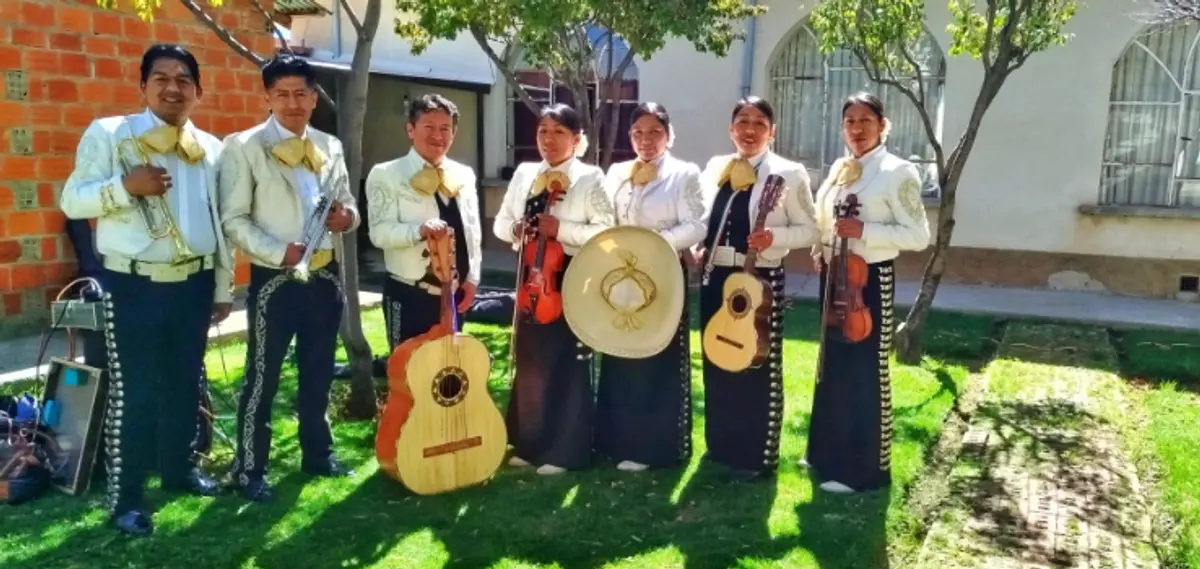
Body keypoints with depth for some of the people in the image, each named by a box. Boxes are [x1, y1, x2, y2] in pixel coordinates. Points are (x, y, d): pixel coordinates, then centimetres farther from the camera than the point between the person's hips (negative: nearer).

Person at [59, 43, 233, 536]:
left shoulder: (210, 148, 9)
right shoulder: (108, 134, -3)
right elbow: (71, 201, -6)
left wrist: (224, 287, 12)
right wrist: (125, 186, -23)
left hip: (193, 284, 5)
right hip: (133, 287, -4)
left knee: (185, 384, 16)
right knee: (132, 392, 0)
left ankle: (178, 467, 35)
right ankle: (124, 497, 13)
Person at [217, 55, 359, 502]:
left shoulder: (330, 147, 10)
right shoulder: (243, 147, -6)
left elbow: (347, 204, 17)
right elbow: (234, 219, -10)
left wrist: (347, 217, -7)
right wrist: (279, 252, -22)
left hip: (324, 276, 5)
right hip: (275, 279, -5)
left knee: (318, 372, 16)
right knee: (262, 376, 3)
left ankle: (318, 453, 31)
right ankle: (249, 468, 15)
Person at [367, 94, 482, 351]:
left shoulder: (464, 175, 9)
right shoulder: (387, 174, -7)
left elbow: (472, 231, 13)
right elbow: (380, 232, -16)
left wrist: (472, 278, 3)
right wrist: (419, 230, -33)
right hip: (409, 295, -5)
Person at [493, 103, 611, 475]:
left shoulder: (591, 178, -6)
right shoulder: (523, 174, 10)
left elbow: (606, 232, -13)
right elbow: (501, 222, 15)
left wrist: (561, 229, -20)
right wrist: (516, 229, -7)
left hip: (572, 282, -6)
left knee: (567, 366, 1)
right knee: (529, 362, 13)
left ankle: (564, 452, 13)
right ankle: (529, 445, 27)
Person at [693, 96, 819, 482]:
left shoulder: (789, 173, -6)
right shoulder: (715, 168, 10)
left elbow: (809, 230, -5)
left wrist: (773, 237, -23)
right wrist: (699, 247, 1)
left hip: (761, 279, -6)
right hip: (715, 276, 6)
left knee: (759, 369, 1)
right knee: (716, 364, 14)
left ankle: (757, 456, 14)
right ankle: (720, 446, 30)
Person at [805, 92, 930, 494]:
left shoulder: (897, 172, -11)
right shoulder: (838, 170, 11)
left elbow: (918, 236, -15)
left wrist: (864, 230, -24)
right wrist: (821, 249, 4)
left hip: (870, 280, -8)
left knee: (866, 372, 0)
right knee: (833, 365, 16)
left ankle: (863, 470, 12)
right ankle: (828, 454, 31)